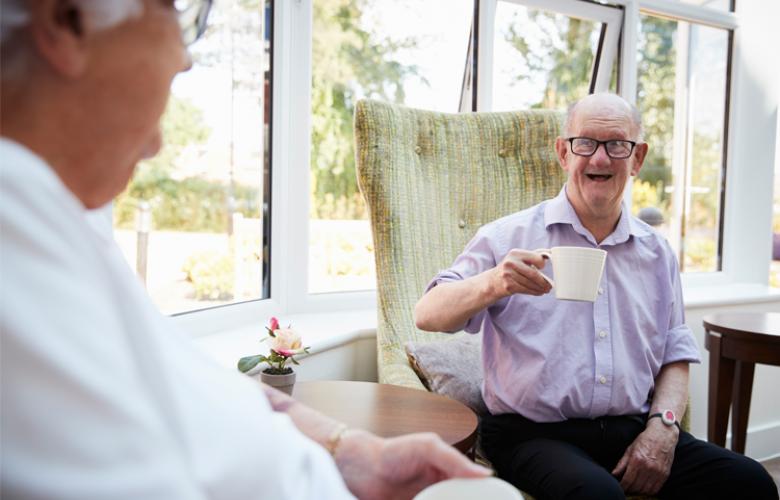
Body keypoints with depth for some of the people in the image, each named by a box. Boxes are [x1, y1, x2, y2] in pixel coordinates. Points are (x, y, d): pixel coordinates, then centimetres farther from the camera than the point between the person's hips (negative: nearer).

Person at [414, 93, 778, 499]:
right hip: (533, 433, -4)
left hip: (634, 431, 5)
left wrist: (663, 426, -1)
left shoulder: (656, 252, 15)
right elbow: (427, 316, -8)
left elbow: (675, 355, 18)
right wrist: (494, 284, -27)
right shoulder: (509, 238, 0)